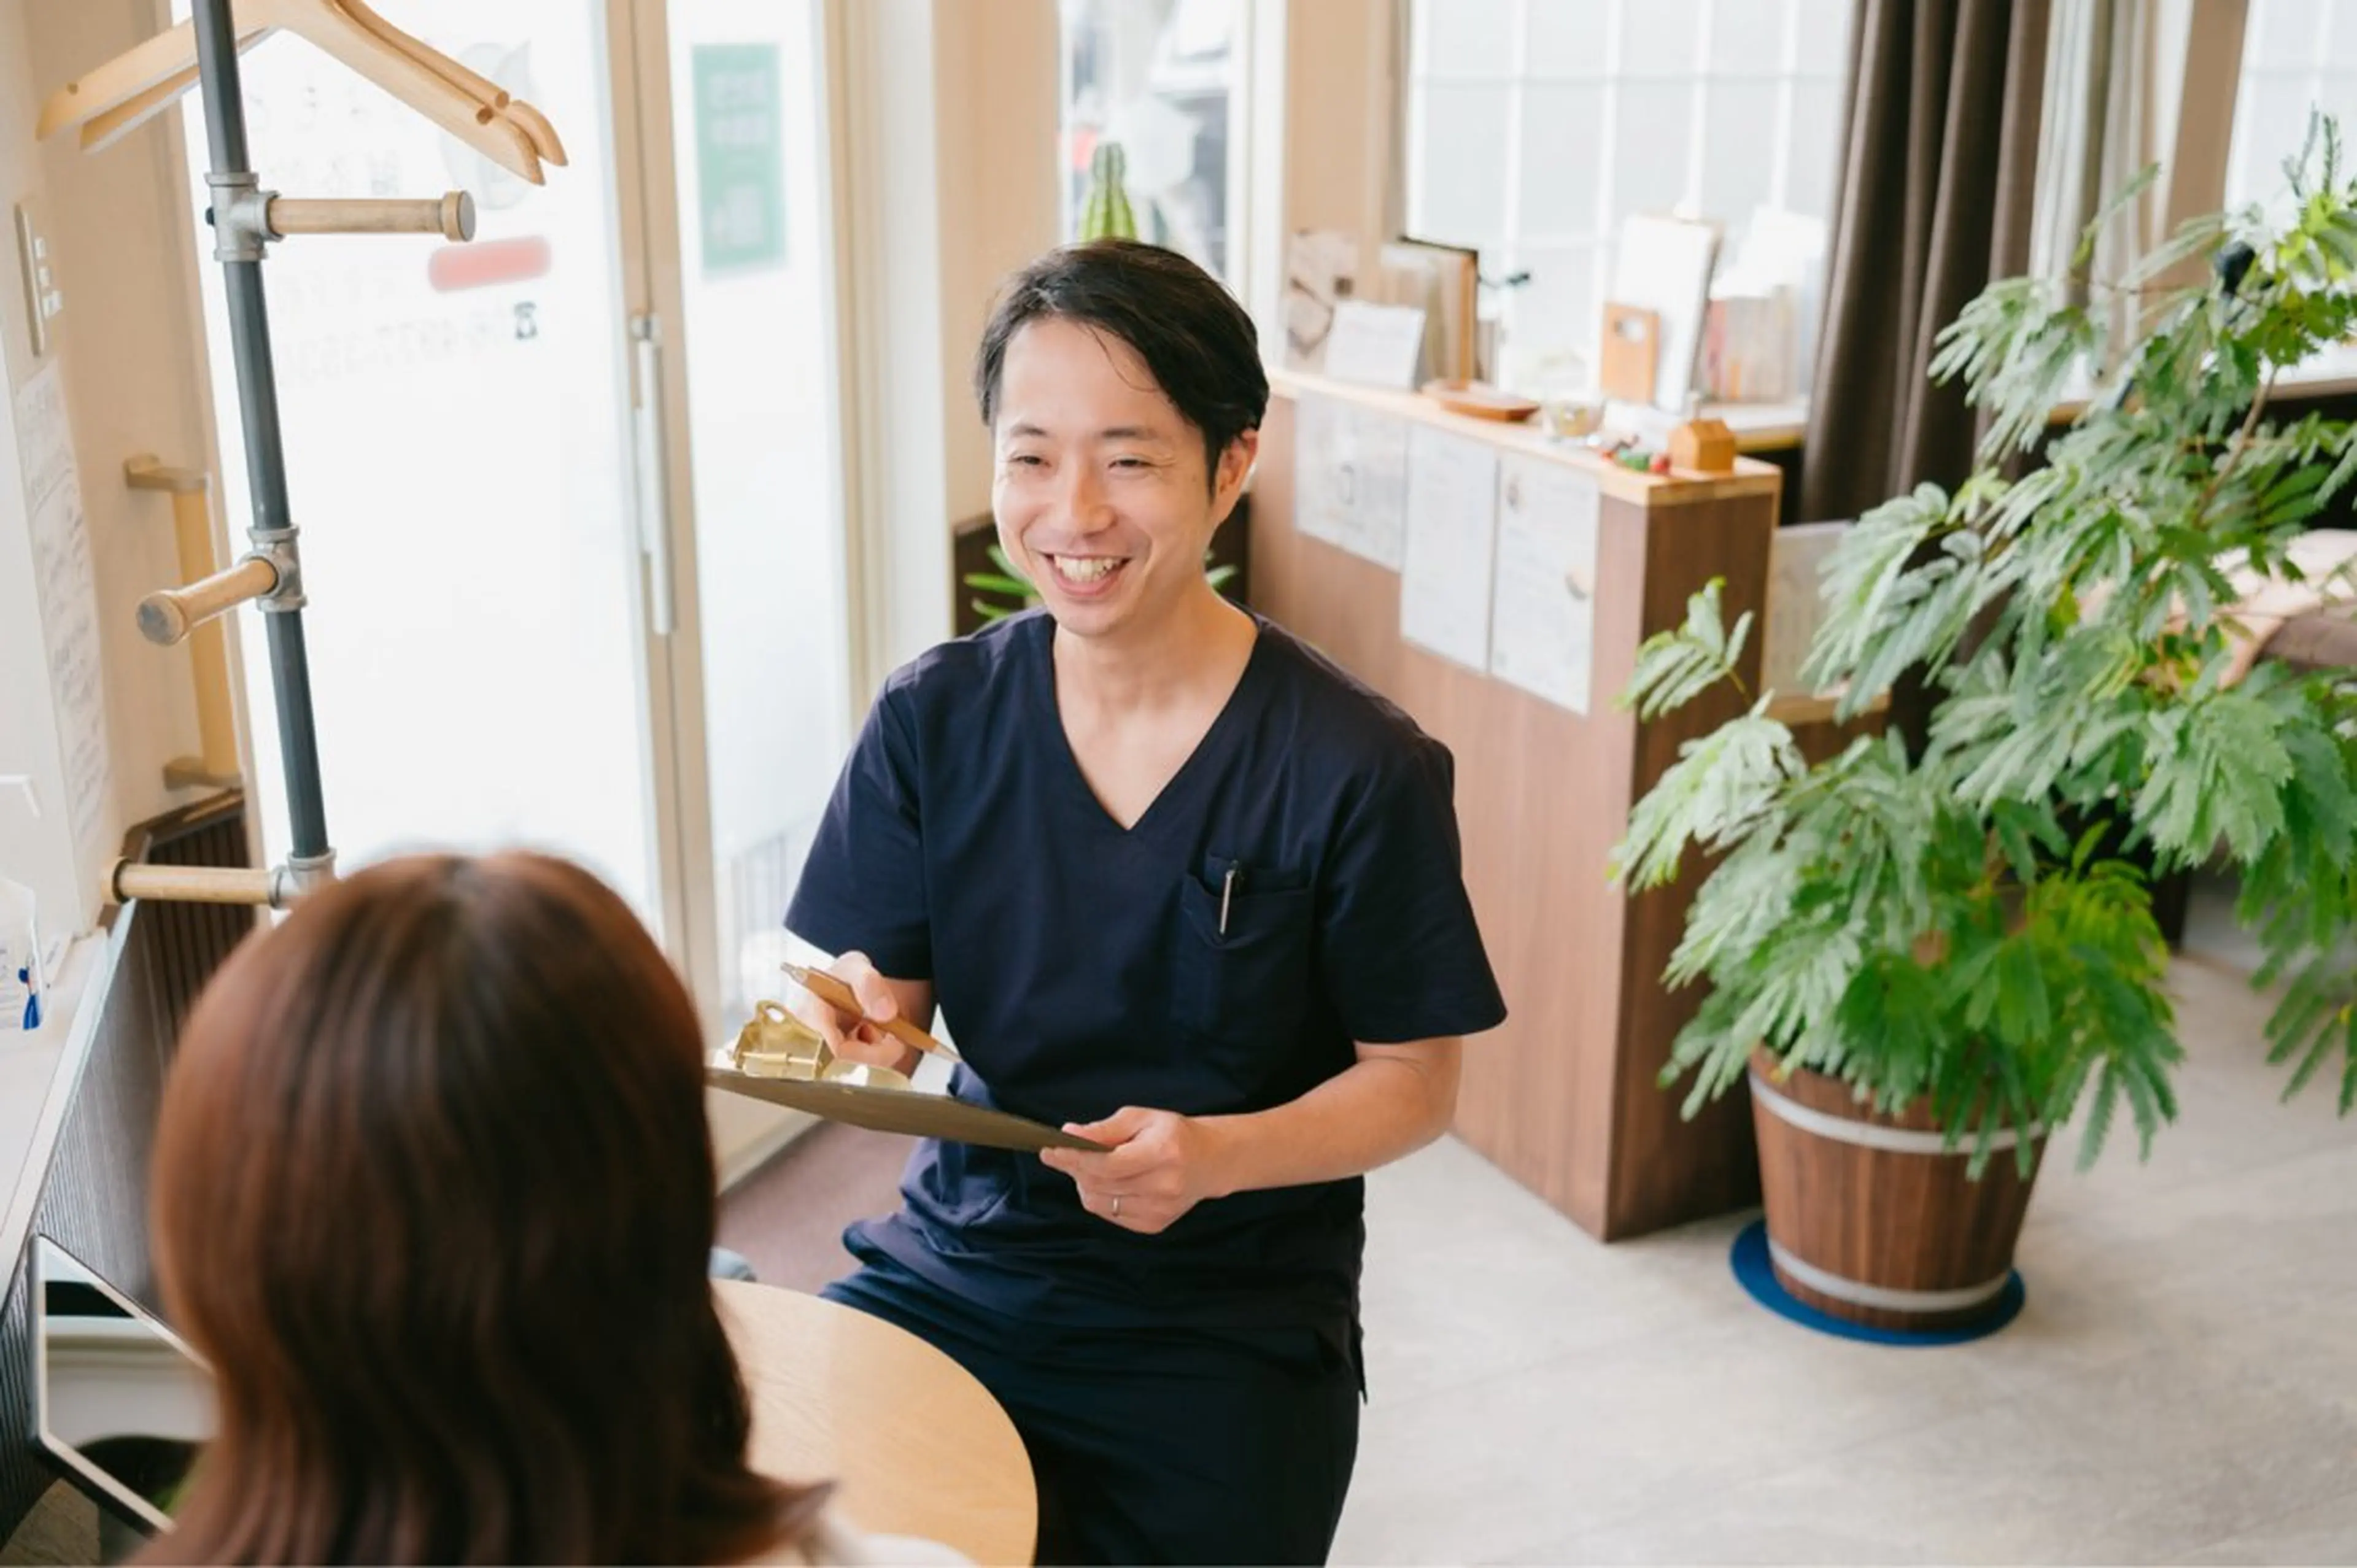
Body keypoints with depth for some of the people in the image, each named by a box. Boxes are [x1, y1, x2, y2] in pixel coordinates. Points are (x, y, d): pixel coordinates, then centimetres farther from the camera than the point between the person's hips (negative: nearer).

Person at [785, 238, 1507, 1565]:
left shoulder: (1361, 768, -12)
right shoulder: (934, 721, -3)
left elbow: (1416, 1078, -5)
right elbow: (887, 999, 1)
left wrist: (1218, 1156, -22)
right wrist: (857, 1041, -23)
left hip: (1230, 1320, -2)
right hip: (962, 1259, 2)